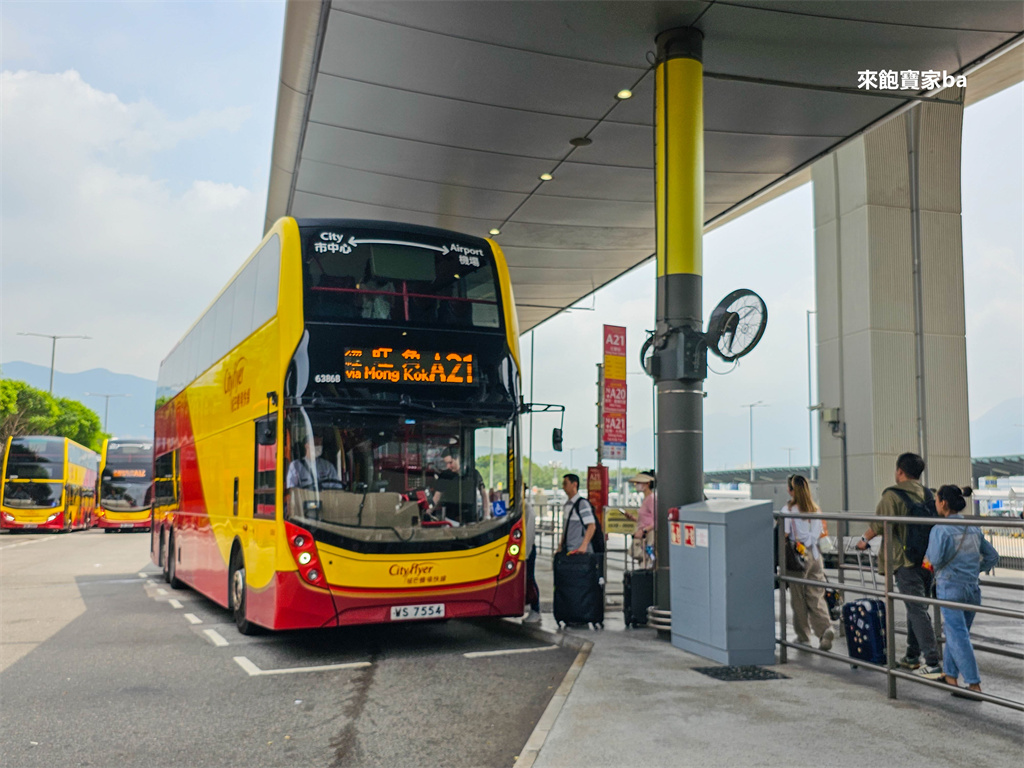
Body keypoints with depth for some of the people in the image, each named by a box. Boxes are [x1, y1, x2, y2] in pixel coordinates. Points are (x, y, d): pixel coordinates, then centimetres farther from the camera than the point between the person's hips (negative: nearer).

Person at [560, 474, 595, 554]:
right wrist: (561, 545, 18)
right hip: (567, 550, 8)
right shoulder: (567, 504, 15)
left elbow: (592, 526, -17)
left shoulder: (582, 503, -11)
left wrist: (584, 546, -24)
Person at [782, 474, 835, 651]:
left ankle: (803, 636, 17)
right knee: (816, 596, 6)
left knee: (798, 598, 8)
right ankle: (826, 628, -14)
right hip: (815, 555, 4)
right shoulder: (814, 508, 6)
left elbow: (784, 534, -15)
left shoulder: (788, 509, -10)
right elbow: (822, 533, 10)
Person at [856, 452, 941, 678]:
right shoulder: (927, 494, 11)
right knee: (918, 608, 17)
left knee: (917, 611, -7)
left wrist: (865, 539, 3)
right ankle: (912, 657, 26)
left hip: (905, 560, -7)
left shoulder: (892, 495, -10)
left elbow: (879, 524, -14)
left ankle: (932, 663, -10)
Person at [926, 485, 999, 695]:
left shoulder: (940, 530, -14)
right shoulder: (974, 529, 7)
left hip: (950, 588, -7)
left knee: (958, 636, -4)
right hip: (972, 587, 7)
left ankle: (974, 684, -6)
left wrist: (927, 554, -1)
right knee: (957, 633, 17)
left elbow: (935, 559, -21)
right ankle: (950, 674, 27)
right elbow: (993, 556, 12)